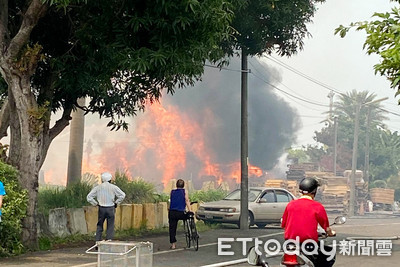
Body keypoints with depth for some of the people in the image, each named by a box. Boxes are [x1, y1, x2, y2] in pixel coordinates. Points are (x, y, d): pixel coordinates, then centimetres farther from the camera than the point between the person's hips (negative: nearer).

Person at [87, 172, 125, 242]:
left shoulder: (97, 187, 4)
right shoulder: (113, 187, -3)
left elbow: (89, 197, 3)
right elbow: (122, 195, -6)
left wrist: (96, 203, 8)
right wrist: (116, 202, 3)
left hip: (101, 208, 2)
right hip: (110, 208, -2)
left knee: (99, 226, 12)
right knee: (110, 227, 4)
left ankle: (97, 241, 8)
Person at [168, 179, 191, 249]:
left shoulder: (172, 192, 12)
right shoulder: (184, 192, 3)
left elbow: (171, 201, 16)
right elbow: (187, 200, -8)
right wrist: (189, 210, -13)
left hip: (172, 212, 3)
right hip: (181, 213, -2)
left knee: (172, 228, 8)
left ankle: (173, 244, 5)